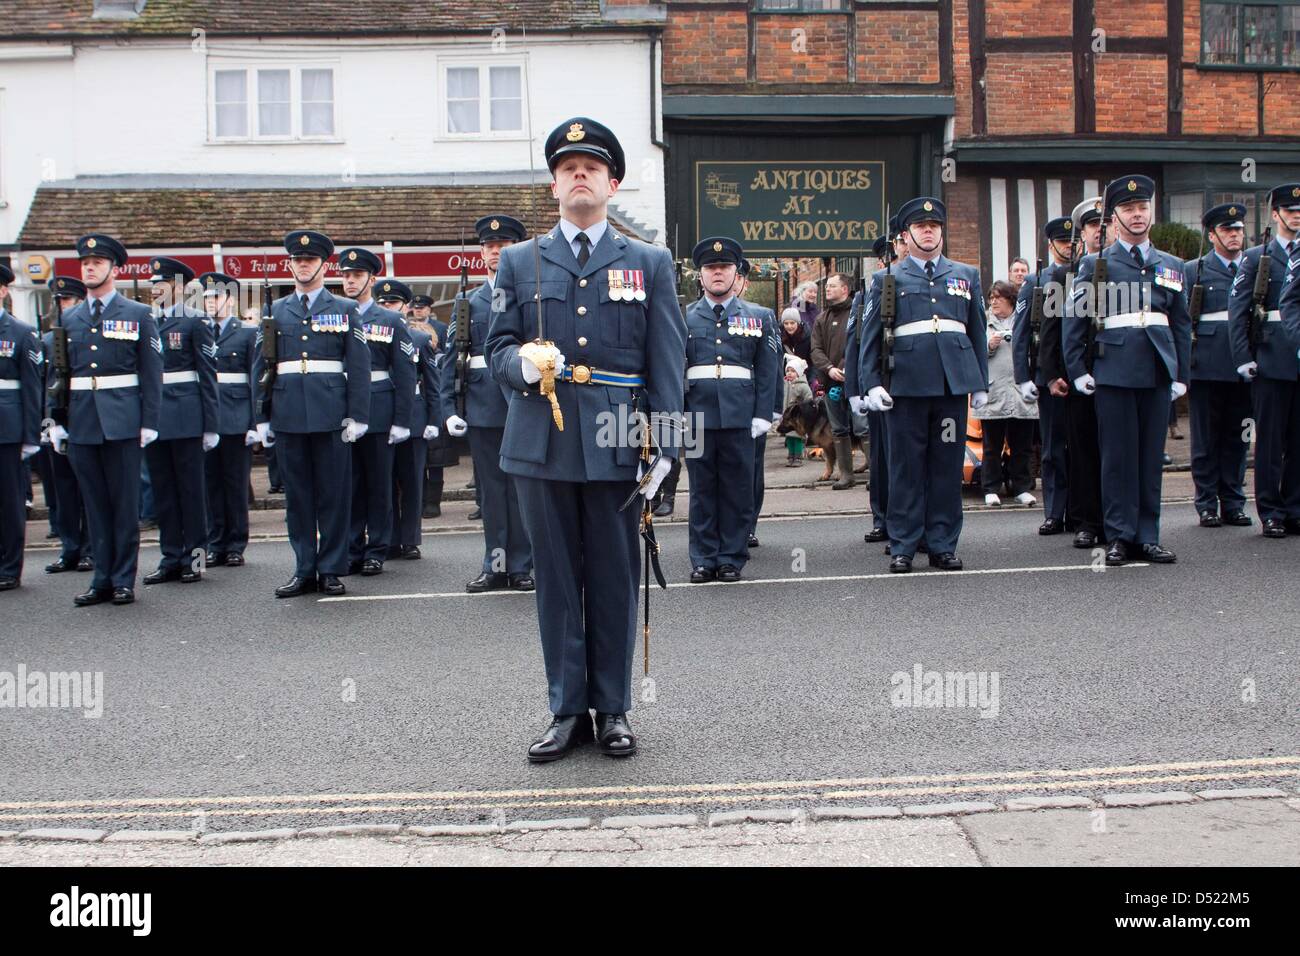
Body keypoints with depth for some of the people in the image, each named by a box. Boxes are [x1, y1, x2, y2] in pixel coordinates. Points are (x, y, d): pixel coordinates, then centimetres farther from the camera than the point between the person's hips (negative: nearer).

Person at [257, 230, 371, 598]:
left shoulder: (345, 309, 7)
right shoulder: (275, 312, 13)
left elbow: (359, 367, 2)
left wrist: (357, 415, -6)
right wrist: (263, 417, 7)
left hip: (331, 415, -2)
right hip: (288, 416, 2)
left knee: (334, 494, 1)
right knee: (297, 495, 6)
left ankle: (331, 570, 8)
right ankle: (304, 570, 13)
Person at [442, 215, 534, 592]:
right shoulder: (469, 302, 12)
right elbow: (450, 358, 8)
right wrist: (449, 408, -1)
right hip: (481, 408, 3)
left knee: (521, 487, 3)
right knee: (490, 489, 7)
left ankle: (521, 566, 11)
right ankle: (495, 564, 15)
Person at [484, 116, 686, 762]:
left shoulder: (649, 264, 10)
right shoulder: (519, 262, 12)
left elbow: (666, 361, 4)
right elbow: (497, 347, 9)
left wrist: (662, 446, -5)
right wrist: (523, 365, -15)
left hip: (616, 443, -1)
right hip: (542, 442, 1)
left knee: (615, 579, 5)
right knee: (556, 578, 5)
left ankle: (613, 710, 16)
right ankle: (567, 710, 15)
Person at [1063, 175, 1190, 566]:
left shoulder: (1172, 266, 15)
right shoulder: (1095, 264, 5)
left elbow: (1181, 324, 16)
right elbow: (1074, 320, 4)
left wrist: (1181, 375, 10)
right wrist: (1078, 369, -2)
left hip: (1158, 373, 3)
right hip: (1113, 371, -3)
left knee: (1151, 455, 5)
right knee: (1118, 456, -1)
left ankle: (1146, 536, 11)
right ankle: (1120, 537, 5)